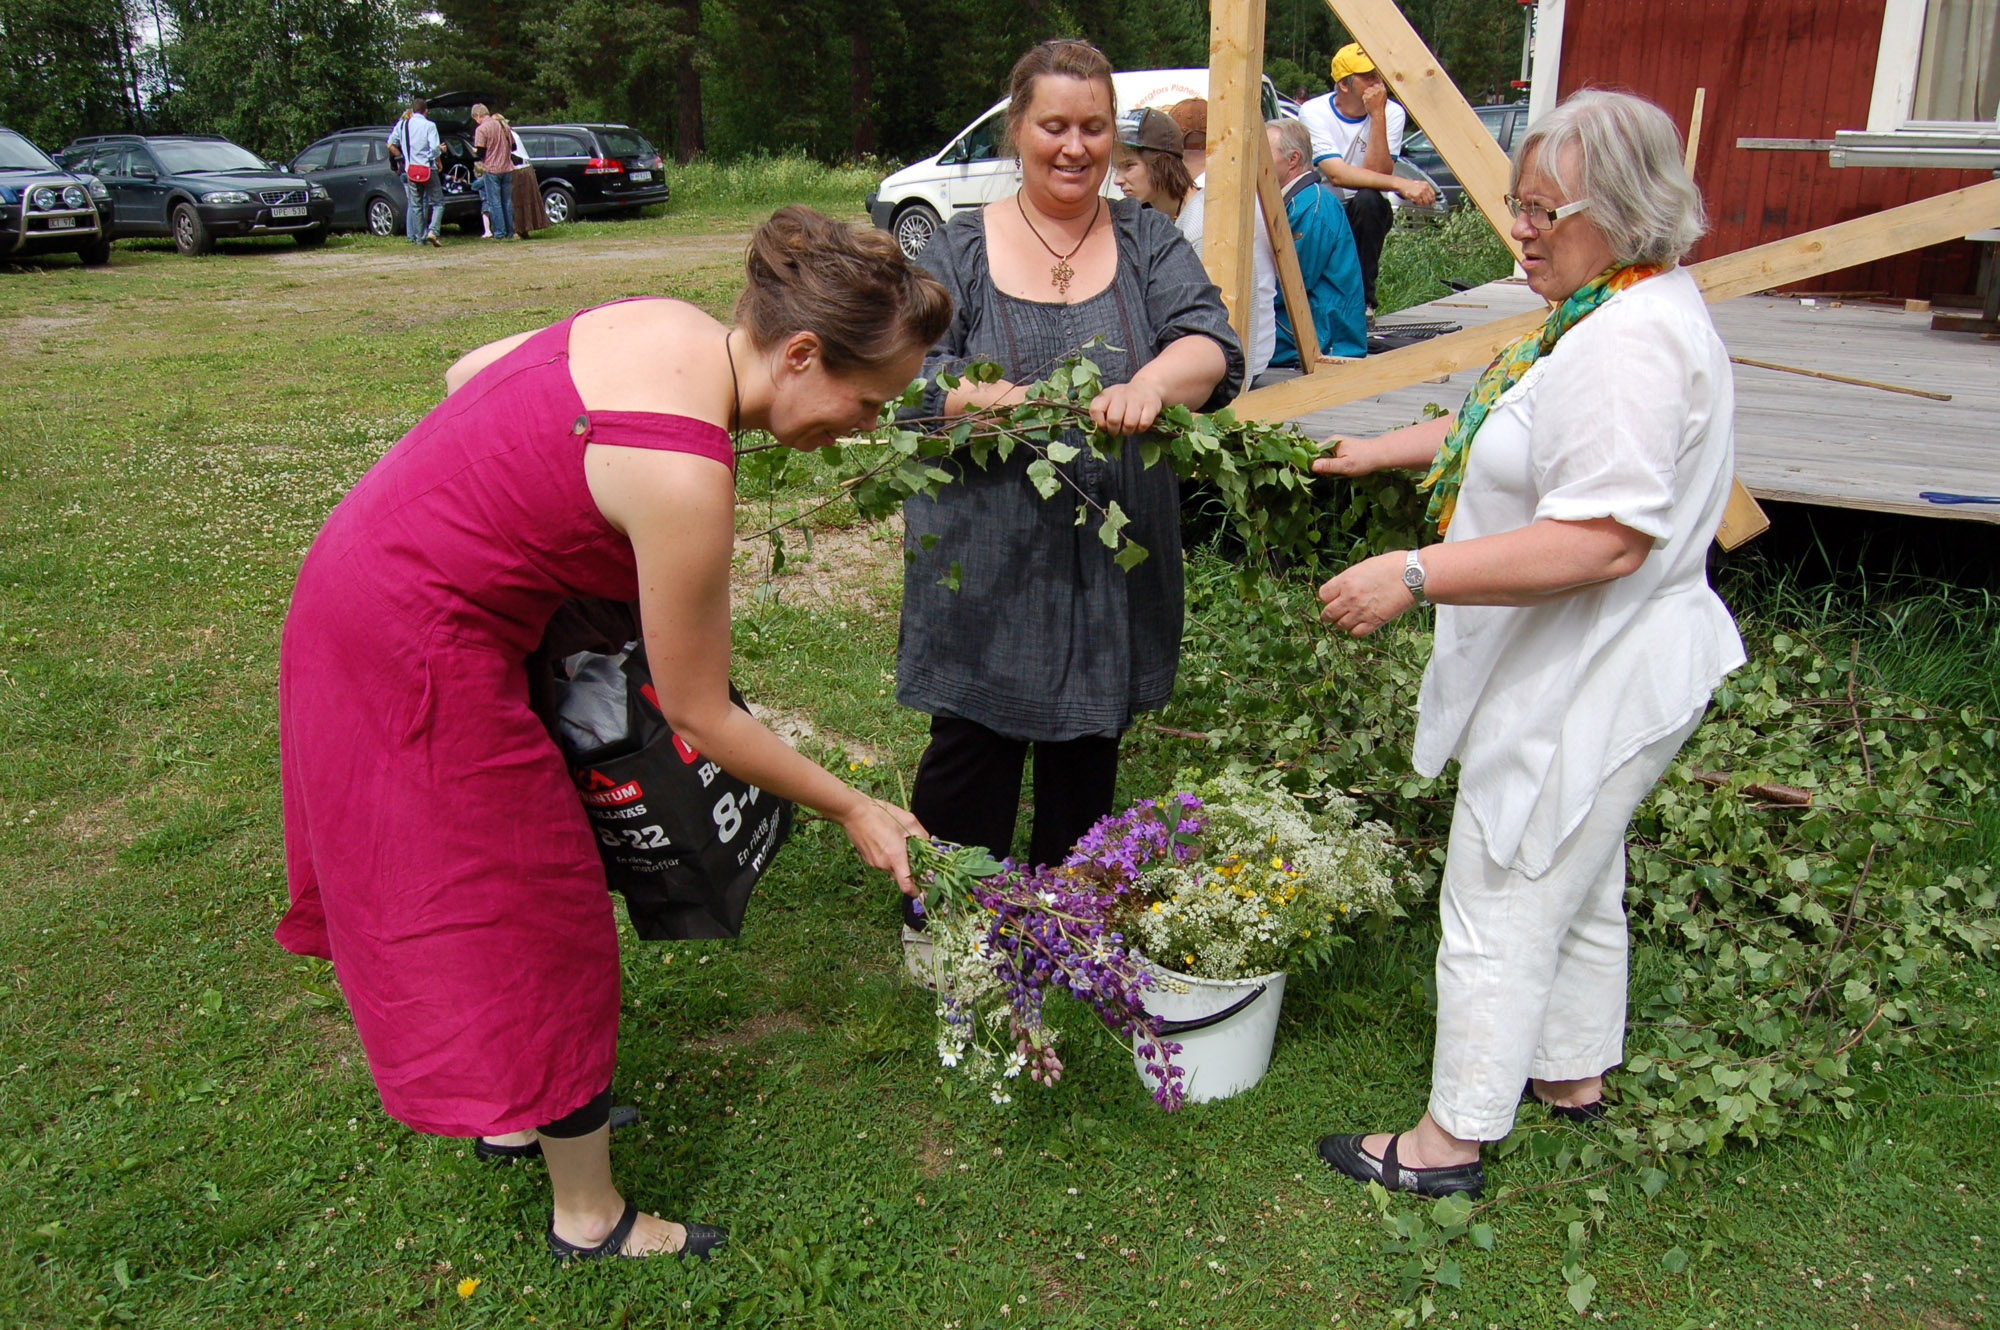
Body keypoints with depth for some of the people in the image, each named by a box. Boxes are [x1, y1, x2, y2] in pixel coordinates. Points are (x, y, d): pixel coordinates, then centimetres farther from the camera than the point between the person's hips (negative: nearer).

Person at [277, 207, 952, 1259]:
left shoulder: (663, 325, -5)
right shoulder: (684, 477, -30)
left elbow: (469, 369, 11)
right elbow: (697, 717, -19)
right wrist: (854, 812, -9)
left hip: (367, 572, 9)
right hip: (418, 653, -9)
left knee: (483, 885, 24)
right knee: (539, 929, 5)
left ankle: (515, 1111, 47)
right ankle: (591, 1220, 25)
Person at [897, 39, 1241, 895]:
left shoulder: (1147, 241, 6)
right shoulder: (960, 250, 3)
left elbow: (1212, 344, -10)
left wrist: (1150, 383, -33)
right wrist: (984, 402, -27)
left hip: (1111, 562, 2)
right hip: (986, 562, -2)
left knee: (1086, 763, 15)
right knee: (970, 756, 4)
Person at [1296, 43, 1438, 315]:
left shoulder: (1391, 112, -8)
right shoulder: (1314, 112, -14)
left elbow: (1377, 173, -21)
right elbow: (1336, 175, -28)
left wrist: (1377, 115, -25)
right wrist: (1401, 185, -36)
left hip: (1365, 218, 1)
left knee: (1368, 200, -32)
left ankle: (1363, 300, -19)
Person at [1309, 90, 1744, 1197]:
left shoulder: (1630, 346, -27)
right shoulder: (1606, 313, 9)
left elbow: (1606, 540, -34)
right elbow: (1505, 425, 24)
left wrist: (1417, 574, -35)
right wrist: (1380, 452, 24)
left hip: (1590, 683, -11)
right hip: (1588, 675, 11)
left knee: (1500, 905, 0)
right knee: (1575, 890, 24)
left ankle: (1451, 1140, 15)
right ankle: (1574, 1075, 44)